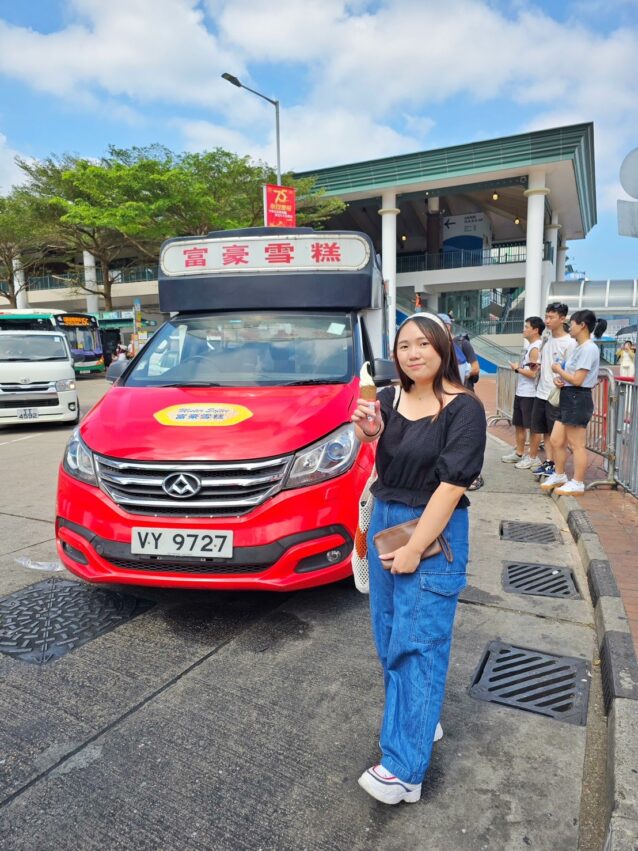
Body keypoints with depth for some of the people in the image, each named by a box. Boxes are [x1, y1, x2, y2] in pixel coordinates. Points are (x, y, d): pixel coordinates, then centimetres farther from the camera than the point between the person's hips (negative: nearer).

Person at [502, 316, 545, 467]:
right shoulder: (529, 345, 13)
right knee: (518, 424, 17)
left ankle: (533, 458, 8)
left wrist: (516, 368, -11)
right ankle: (519, 453, 30)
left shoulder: (536, 348, -16)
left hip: (530, 394, -10)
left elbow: (532, 373, -22)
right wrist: (517, 367, 9)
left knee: (532, 426, -1)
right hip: (520, 392, 10)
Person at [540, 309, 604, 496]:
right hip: (568, 398, 10)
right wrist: (558, 378, -2)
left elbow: (577, 380, -21)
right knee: (556, 441, 13)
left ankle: (577, 484, 8)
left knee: (576, 445, -2)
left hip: (578, 399, -10)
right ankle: (559, 476, 27)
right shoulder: (577, 348, 16)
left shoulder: (589, 349, -16)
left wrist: (558, 370, -7)